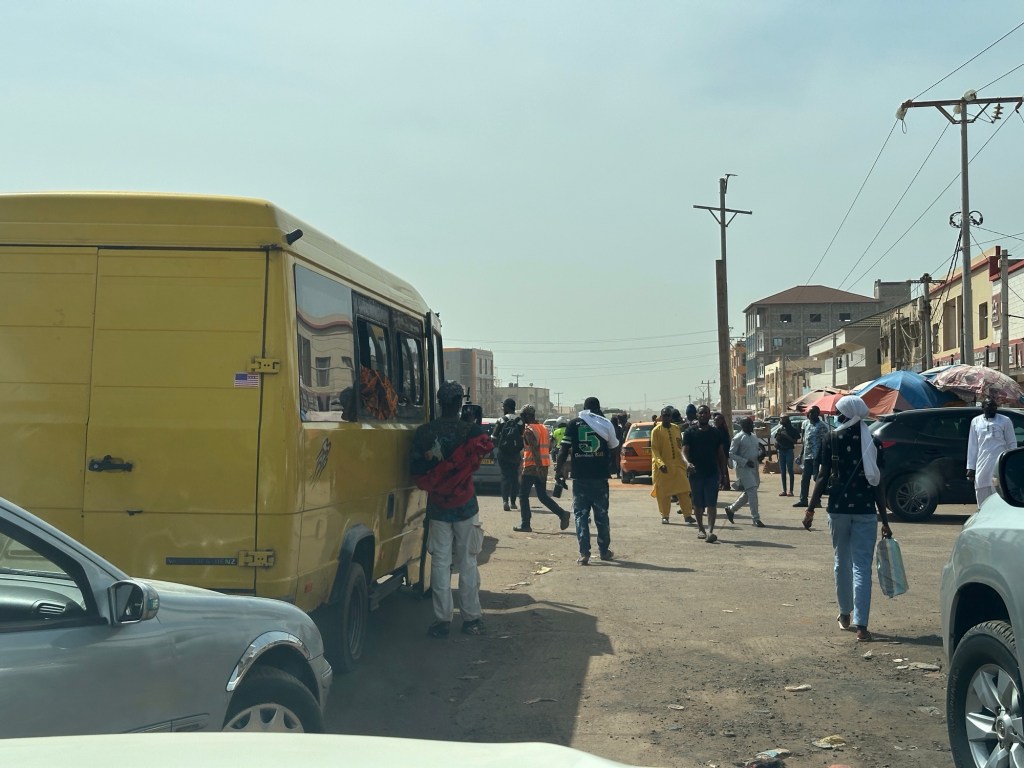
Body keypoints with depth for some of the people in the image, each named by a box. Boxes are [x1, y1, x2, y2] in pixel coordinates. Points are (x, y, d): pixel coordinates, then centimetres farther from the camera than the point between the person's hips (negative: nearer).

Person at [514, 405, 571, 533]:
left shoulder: (529, 430, -12)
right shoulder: (542, 428, 15)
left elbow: (534, 449, -22)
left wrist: (538, 466, -29)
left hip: (532, 466, -8)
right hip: (543, 466, 8)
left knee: (523, 496, 3)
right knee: (542, 495, 14)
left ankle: (525, 524, 2)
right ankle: (562, 514, -2)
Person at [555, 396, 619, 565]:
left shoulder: (574, 424, 0)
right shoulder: (604, 424, 3)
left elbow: (564, 449, -4)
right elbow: (613, 446, 9)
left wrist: (558, 469, 3)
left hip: (580, 476, -1)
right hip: (600, 476, 1)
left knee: (581, 514, 4)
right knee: (601, 514, 13)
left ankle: (584, 553, -4)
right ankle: (604, 550, 22)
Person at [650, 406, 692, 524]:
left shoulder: (676, 429, 8)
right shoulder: (656, 430, -6)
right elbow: (654, 449, -11)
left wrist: (683, 461, 11)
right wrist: (660, 463, -23)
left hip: (677, 464, 4)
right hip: (663, 466, -4)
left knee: (683, 490, 0)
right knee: (663, 492, 1)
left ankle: (687, 514, 6)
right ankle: (665, 516, 11)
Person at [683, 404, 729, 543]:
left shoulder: (715, 433, 8)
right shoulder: (690, 433, 2)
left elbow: (721, 454, 13)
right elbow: (684, 451, -7)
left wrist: (722, 471, 8)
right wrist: (688, 463, -27)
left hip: (712, 473, 0)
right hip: (696, 473, 0)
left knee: (711, 503, -10)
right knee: (698, 503, 10)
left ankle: (710, 531, -18)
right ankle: (700, 529, 24)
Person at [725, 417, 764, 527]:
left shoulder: (754, 436, 13)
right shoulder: (738, 438, -11)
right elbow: (731, 454, -13)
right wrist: (746, 462, -20)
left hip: (753, 467, 8)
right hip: (743, 468, -8)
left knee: (748, 493, 13)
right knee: (752, 491, -12)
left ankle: (731, 509, 30)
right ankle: (755, 518, -7)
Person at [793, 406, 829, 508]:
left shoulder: (822, 426, -9)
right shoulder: (806, 423, 13)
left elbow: (824, 442, -12)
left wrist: (820, 456, -17)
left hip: (816, 456, -7)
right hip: (807, 456, 7)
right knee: (804, 479, 10)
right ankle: (803, 500, 16)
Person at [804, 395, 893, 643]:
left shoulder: (833, 439, -2)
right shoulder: (872, 443, 0)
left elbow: (822, 478, -5)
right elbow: (877, 484, -1)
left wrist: (810, 511, 1)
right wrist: (885, 521, 3)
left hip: (838, 509, 0)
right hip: (865, 510, 0)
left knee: (841, 562, 18)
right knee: (862, 566, -2)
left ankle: (845, 614, 30)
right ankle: (861, 624, -10)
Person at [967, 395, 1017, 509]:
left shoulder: (1005, 421, 5)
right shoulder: (976, 421, 13)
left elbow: (1012, 444, 5)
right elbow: (972, 446, 13)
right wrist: (970, 467, 8)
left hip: (1000, 466, -3)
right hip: (982, 466, 3)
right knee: (982, 502, 4)